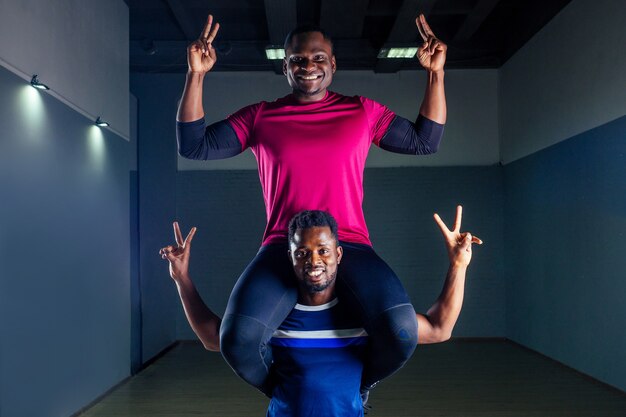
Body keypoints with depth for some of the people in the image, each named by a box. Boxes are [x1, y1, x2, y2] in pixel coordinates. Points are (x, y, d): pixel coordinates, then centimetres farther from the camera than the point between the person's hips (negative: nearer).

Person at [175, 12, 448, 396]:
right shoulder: (260, 117, 12)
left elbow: (425, 142, 16)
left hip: (350, 246, 1)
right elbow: (194, 146, 8)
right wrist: (196, 75, 1)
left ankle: (358, 387, 12)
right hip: (283, 248, 0)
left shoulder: (363, 112, 13)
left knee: (401, 332, -27)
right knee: (239, 340, -28)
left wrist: (436, 74, 9)